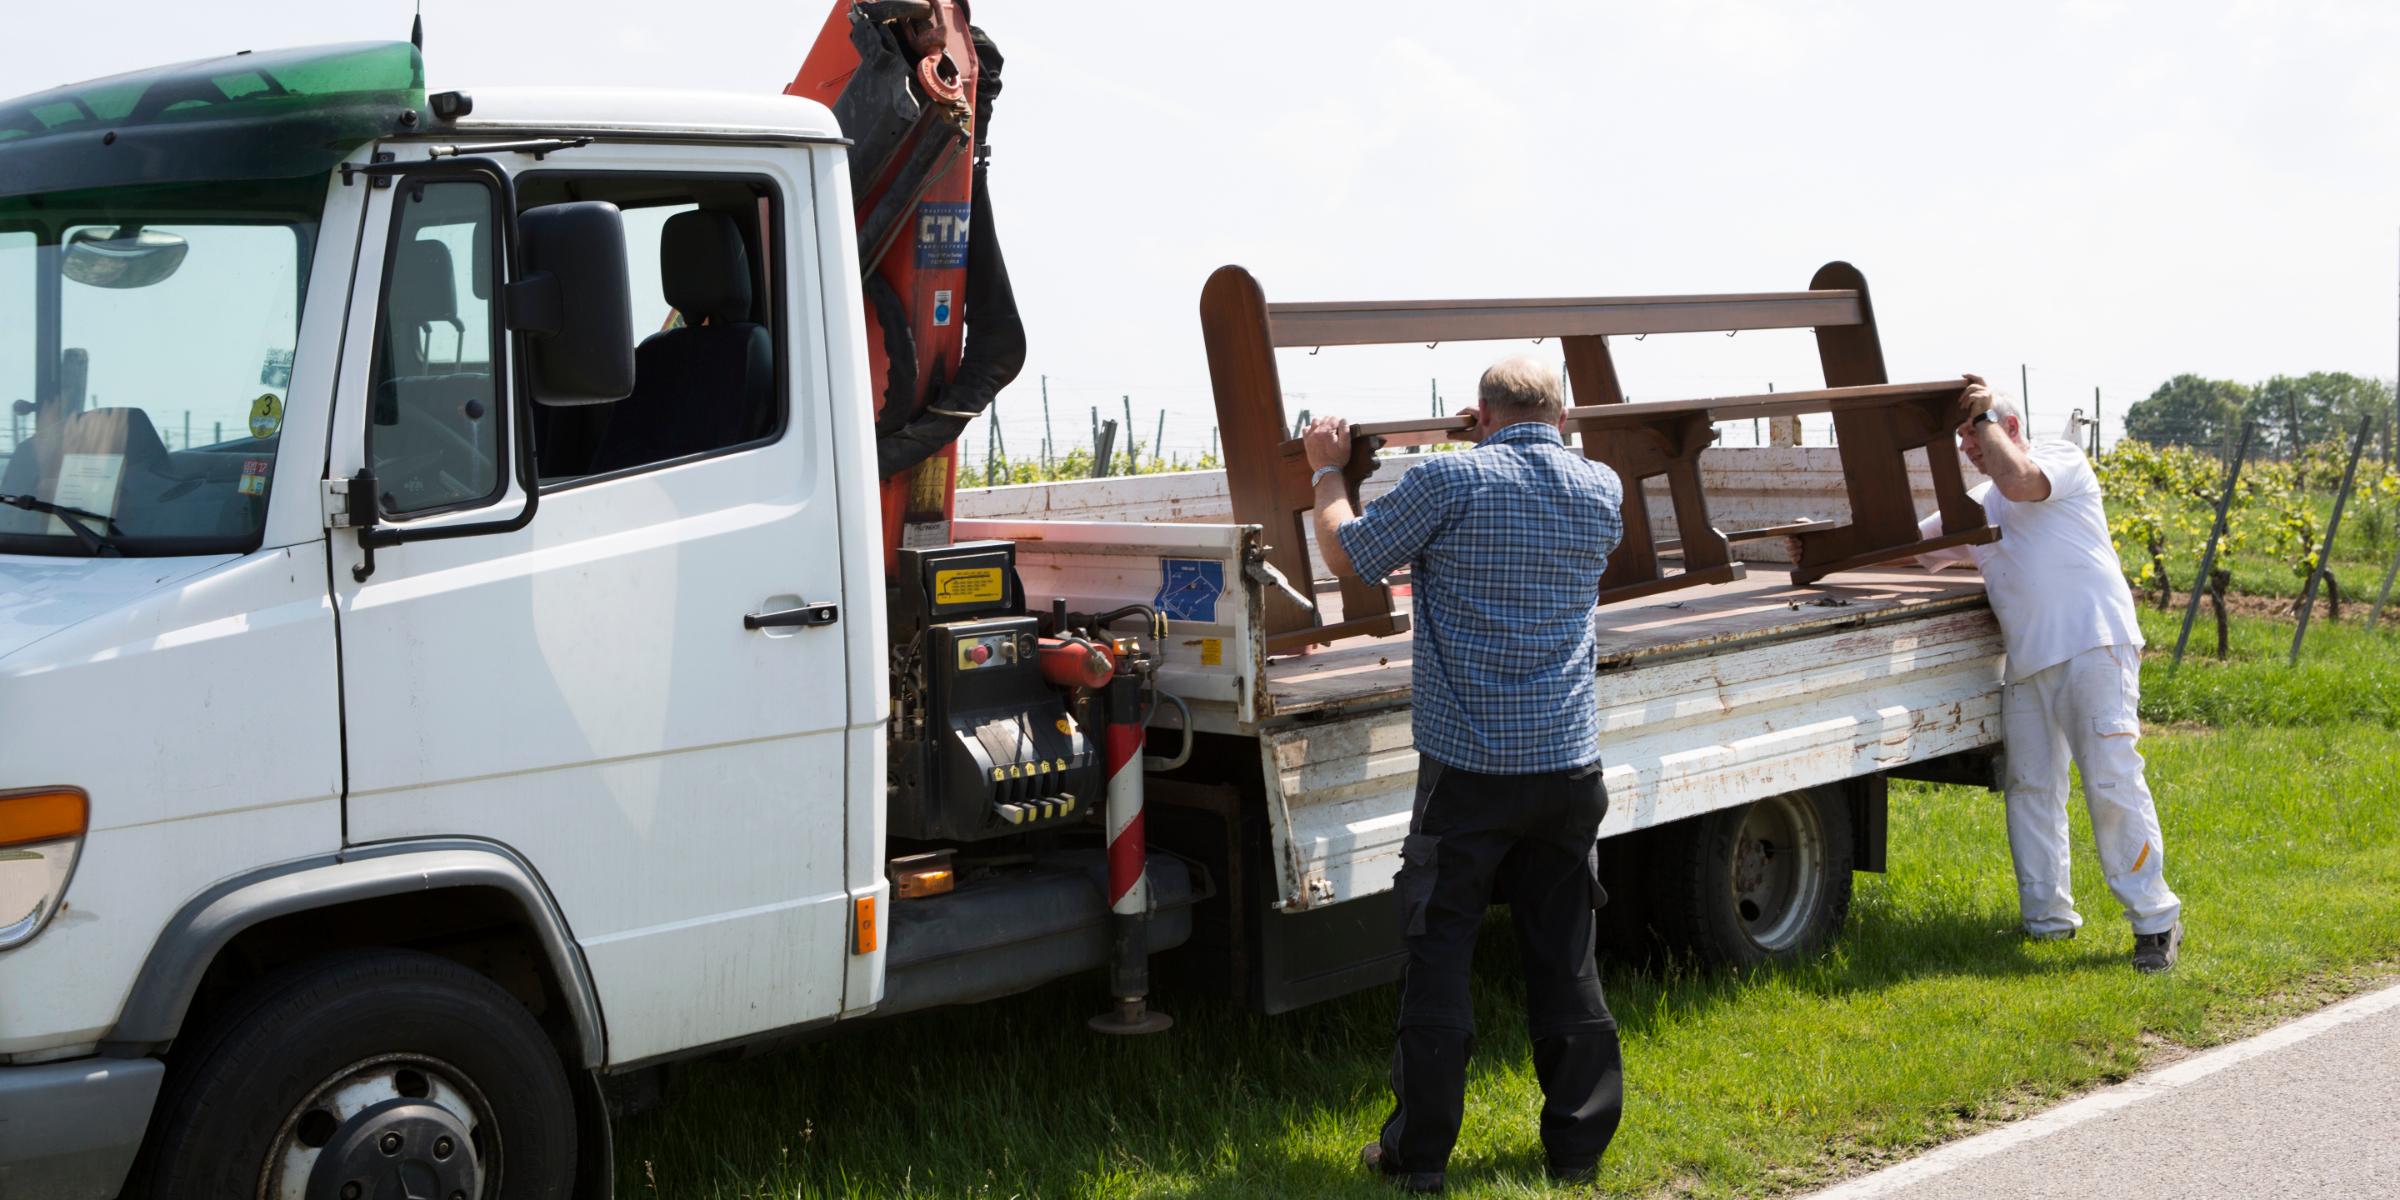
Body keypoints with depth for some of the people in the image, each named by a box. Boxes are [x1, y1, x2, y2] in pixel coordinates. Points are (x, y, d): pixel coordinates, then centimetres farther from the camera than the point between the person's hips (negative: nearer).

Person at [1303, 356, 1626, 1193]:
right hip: (1569, 763, 4)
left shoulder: (1451, 481, -10)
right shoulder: (1601, 490, 5)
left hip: (1468, 768, -4)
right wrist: (1544, 439, 40)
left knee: (1438, 957, 4)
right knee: (1565, 959, 11)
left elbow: (1348, 555, -1)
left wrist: (1326, 471, 17)